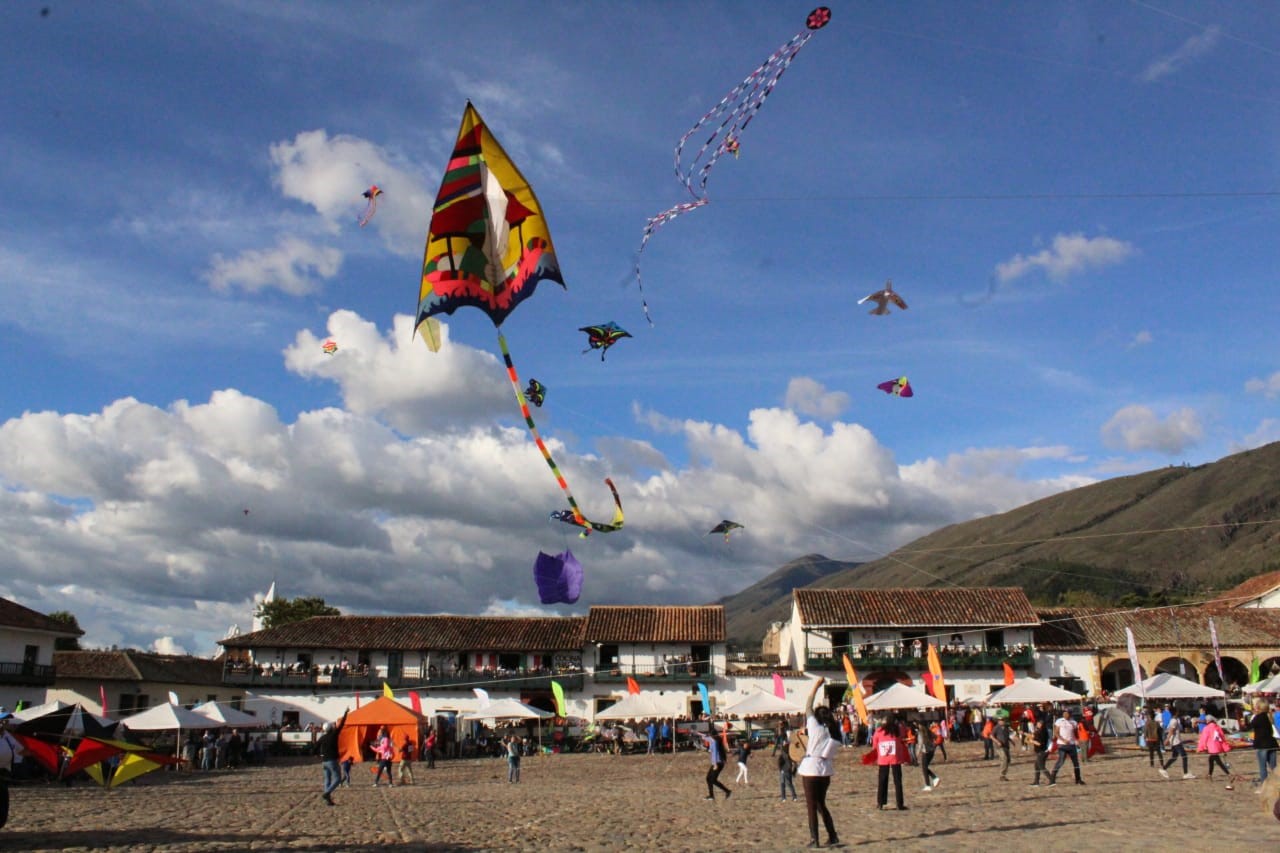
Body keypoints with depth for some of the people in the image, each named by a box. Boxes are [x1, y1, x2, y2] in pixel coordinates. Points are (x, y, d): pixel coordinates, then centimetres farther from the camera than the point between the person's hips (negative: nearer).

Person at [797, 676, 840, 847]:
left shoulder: (816, 728, -8)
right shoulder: (835, 733, 7)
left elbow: (808, 707, -4)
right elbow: (831, 752, 9)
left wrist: (815, 686, 1)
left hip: (811, 769, -6)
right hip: (826, 770, 6)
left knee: (812, 806, 0)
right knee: (821, 804, 19)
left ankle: (814, 839, -3)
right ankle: (832, 836, 18)